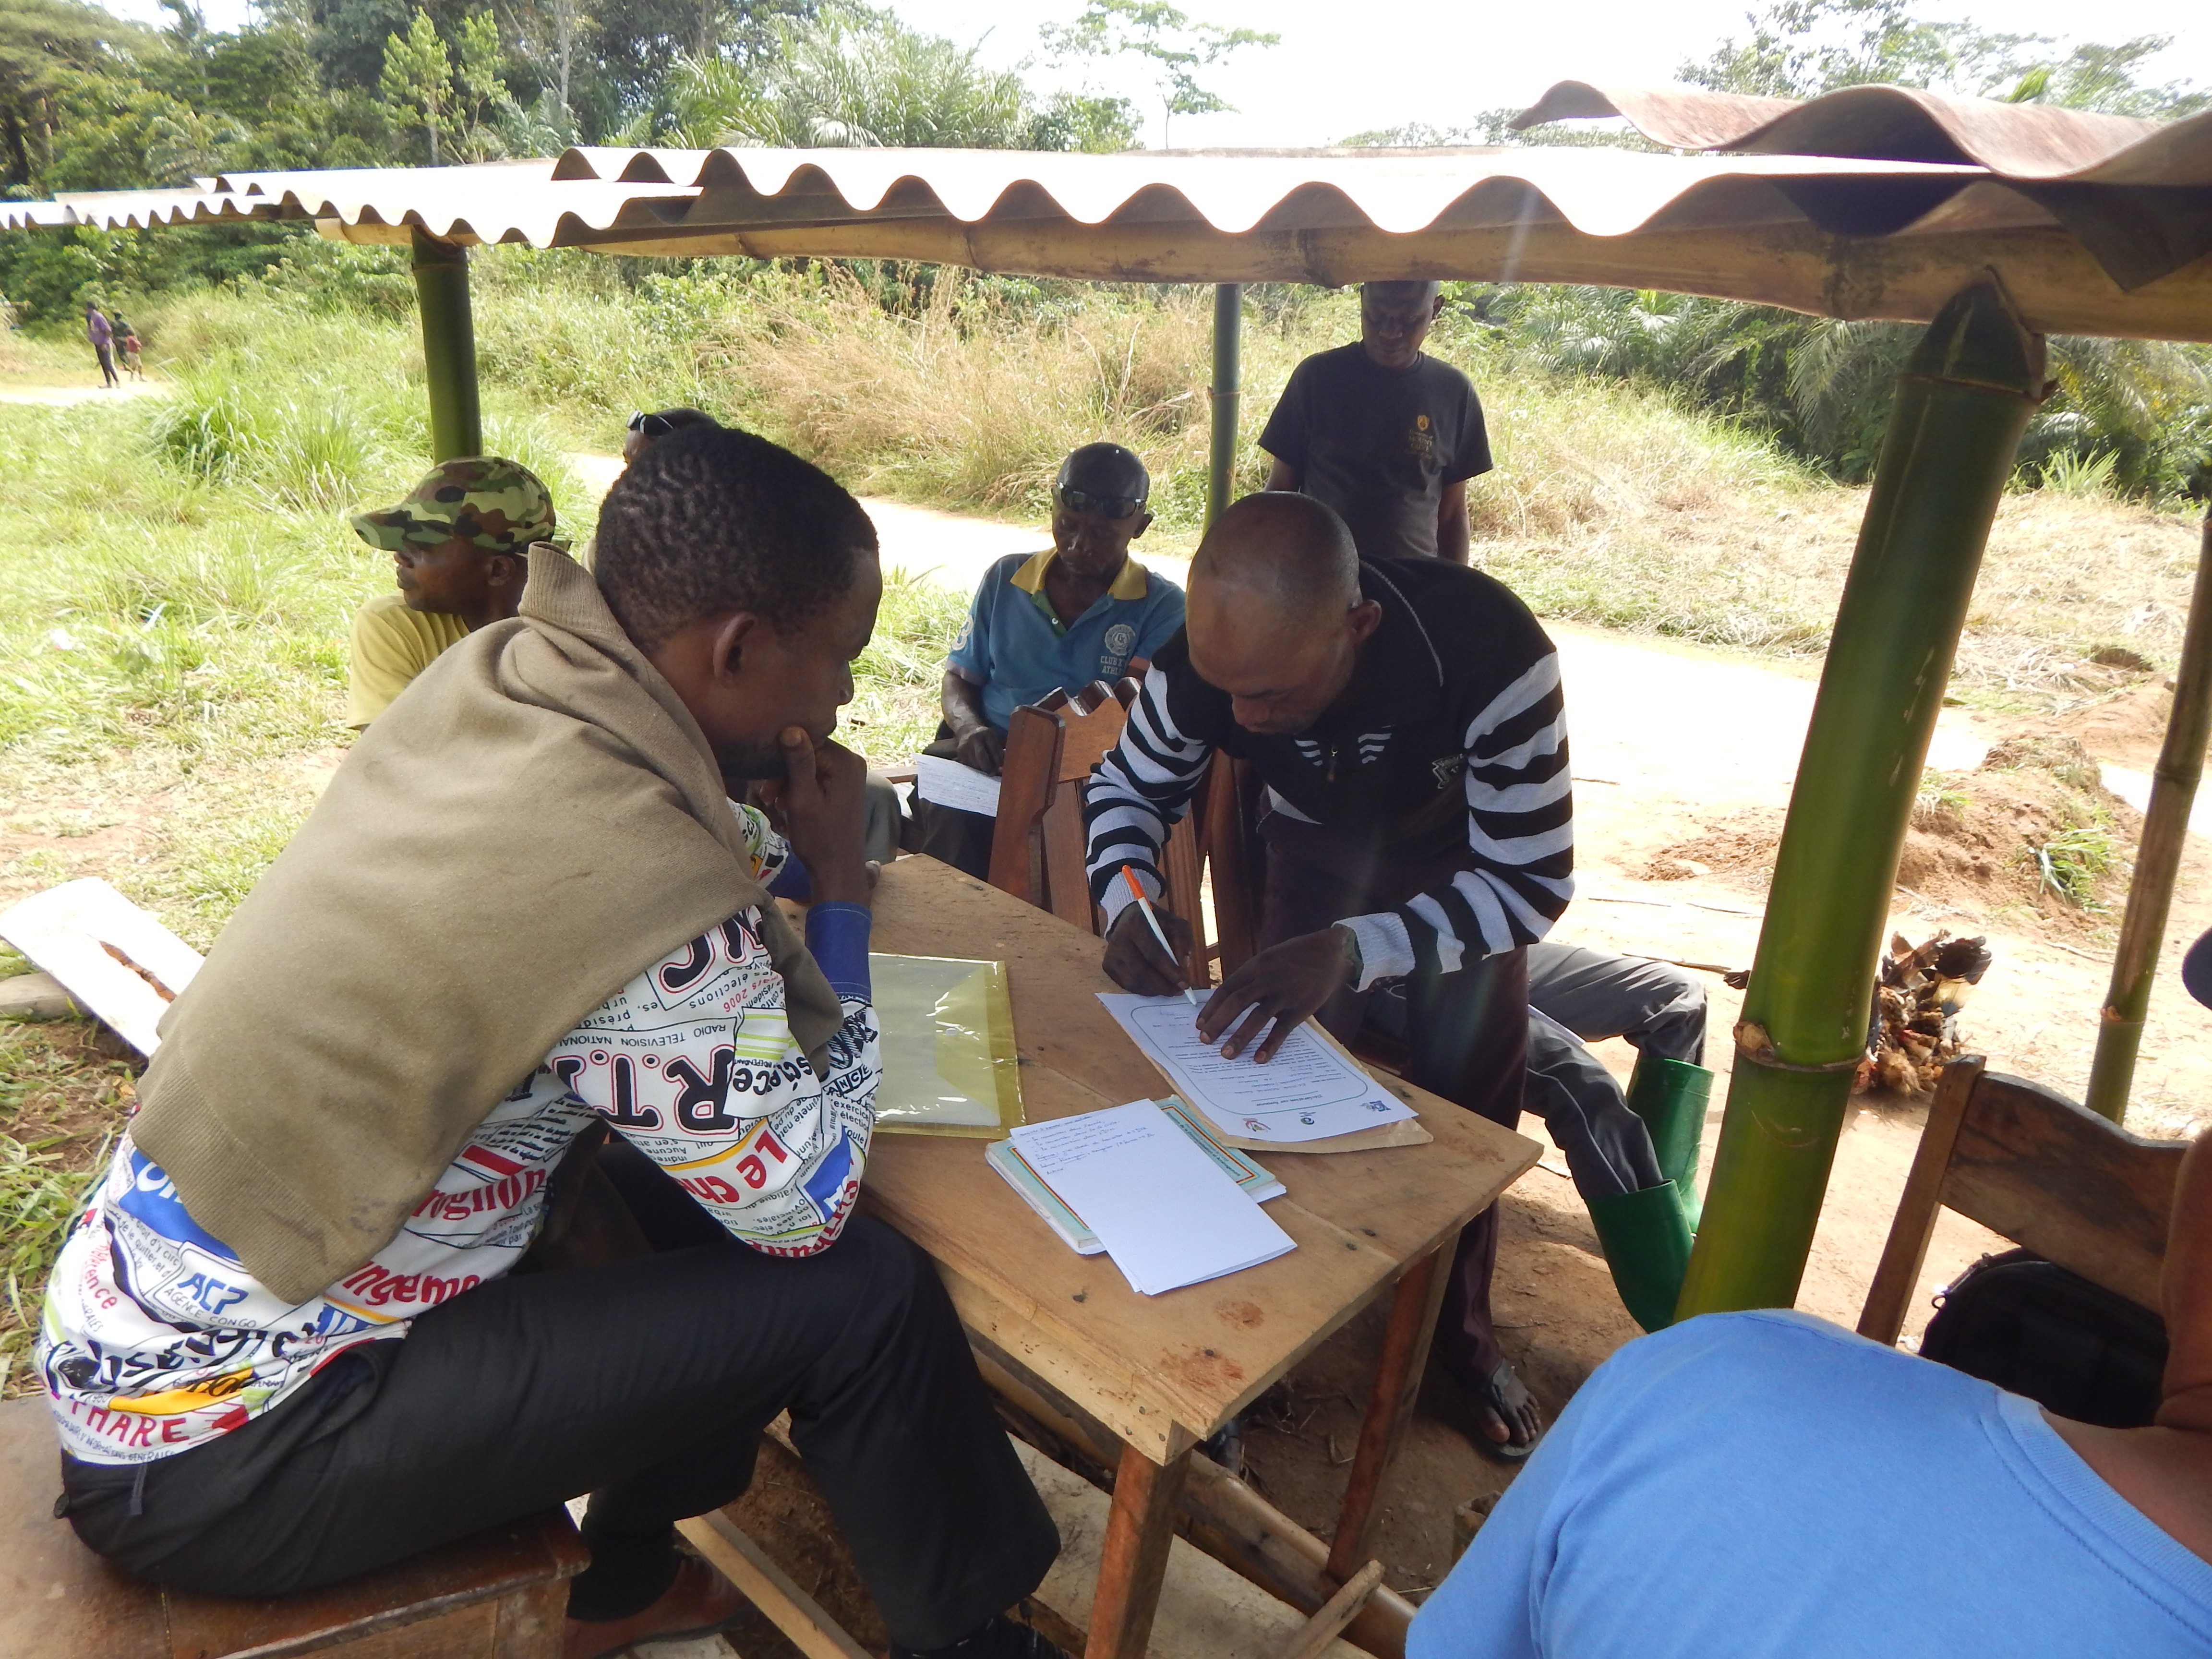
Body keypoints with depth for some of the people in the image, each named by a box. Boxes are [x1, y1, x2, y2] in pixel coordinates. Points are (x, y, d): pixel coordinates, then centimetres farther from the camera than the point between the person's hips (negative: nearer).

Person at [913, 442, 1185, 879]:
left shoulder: (1163, 607, 5)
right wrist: (969, 727, -4)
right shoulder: (1005, 579, 16)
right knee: (949, 815, -32)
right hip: (988, 762, 3)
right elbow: (959, 677, 20)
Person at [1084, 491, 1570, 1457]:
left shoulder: (1493, 655, -42)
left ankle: (1460, 1334, 24)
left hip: (1468, 853, -2)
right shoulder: (1206, 661, -32)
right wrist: (1130, 902, -34)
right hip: (1318, 844, 2)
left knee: (1466, 1097, -2)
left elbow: (1532, 881, -34)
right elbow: (1128, 787, -12)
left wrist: (1355, 949, -49)